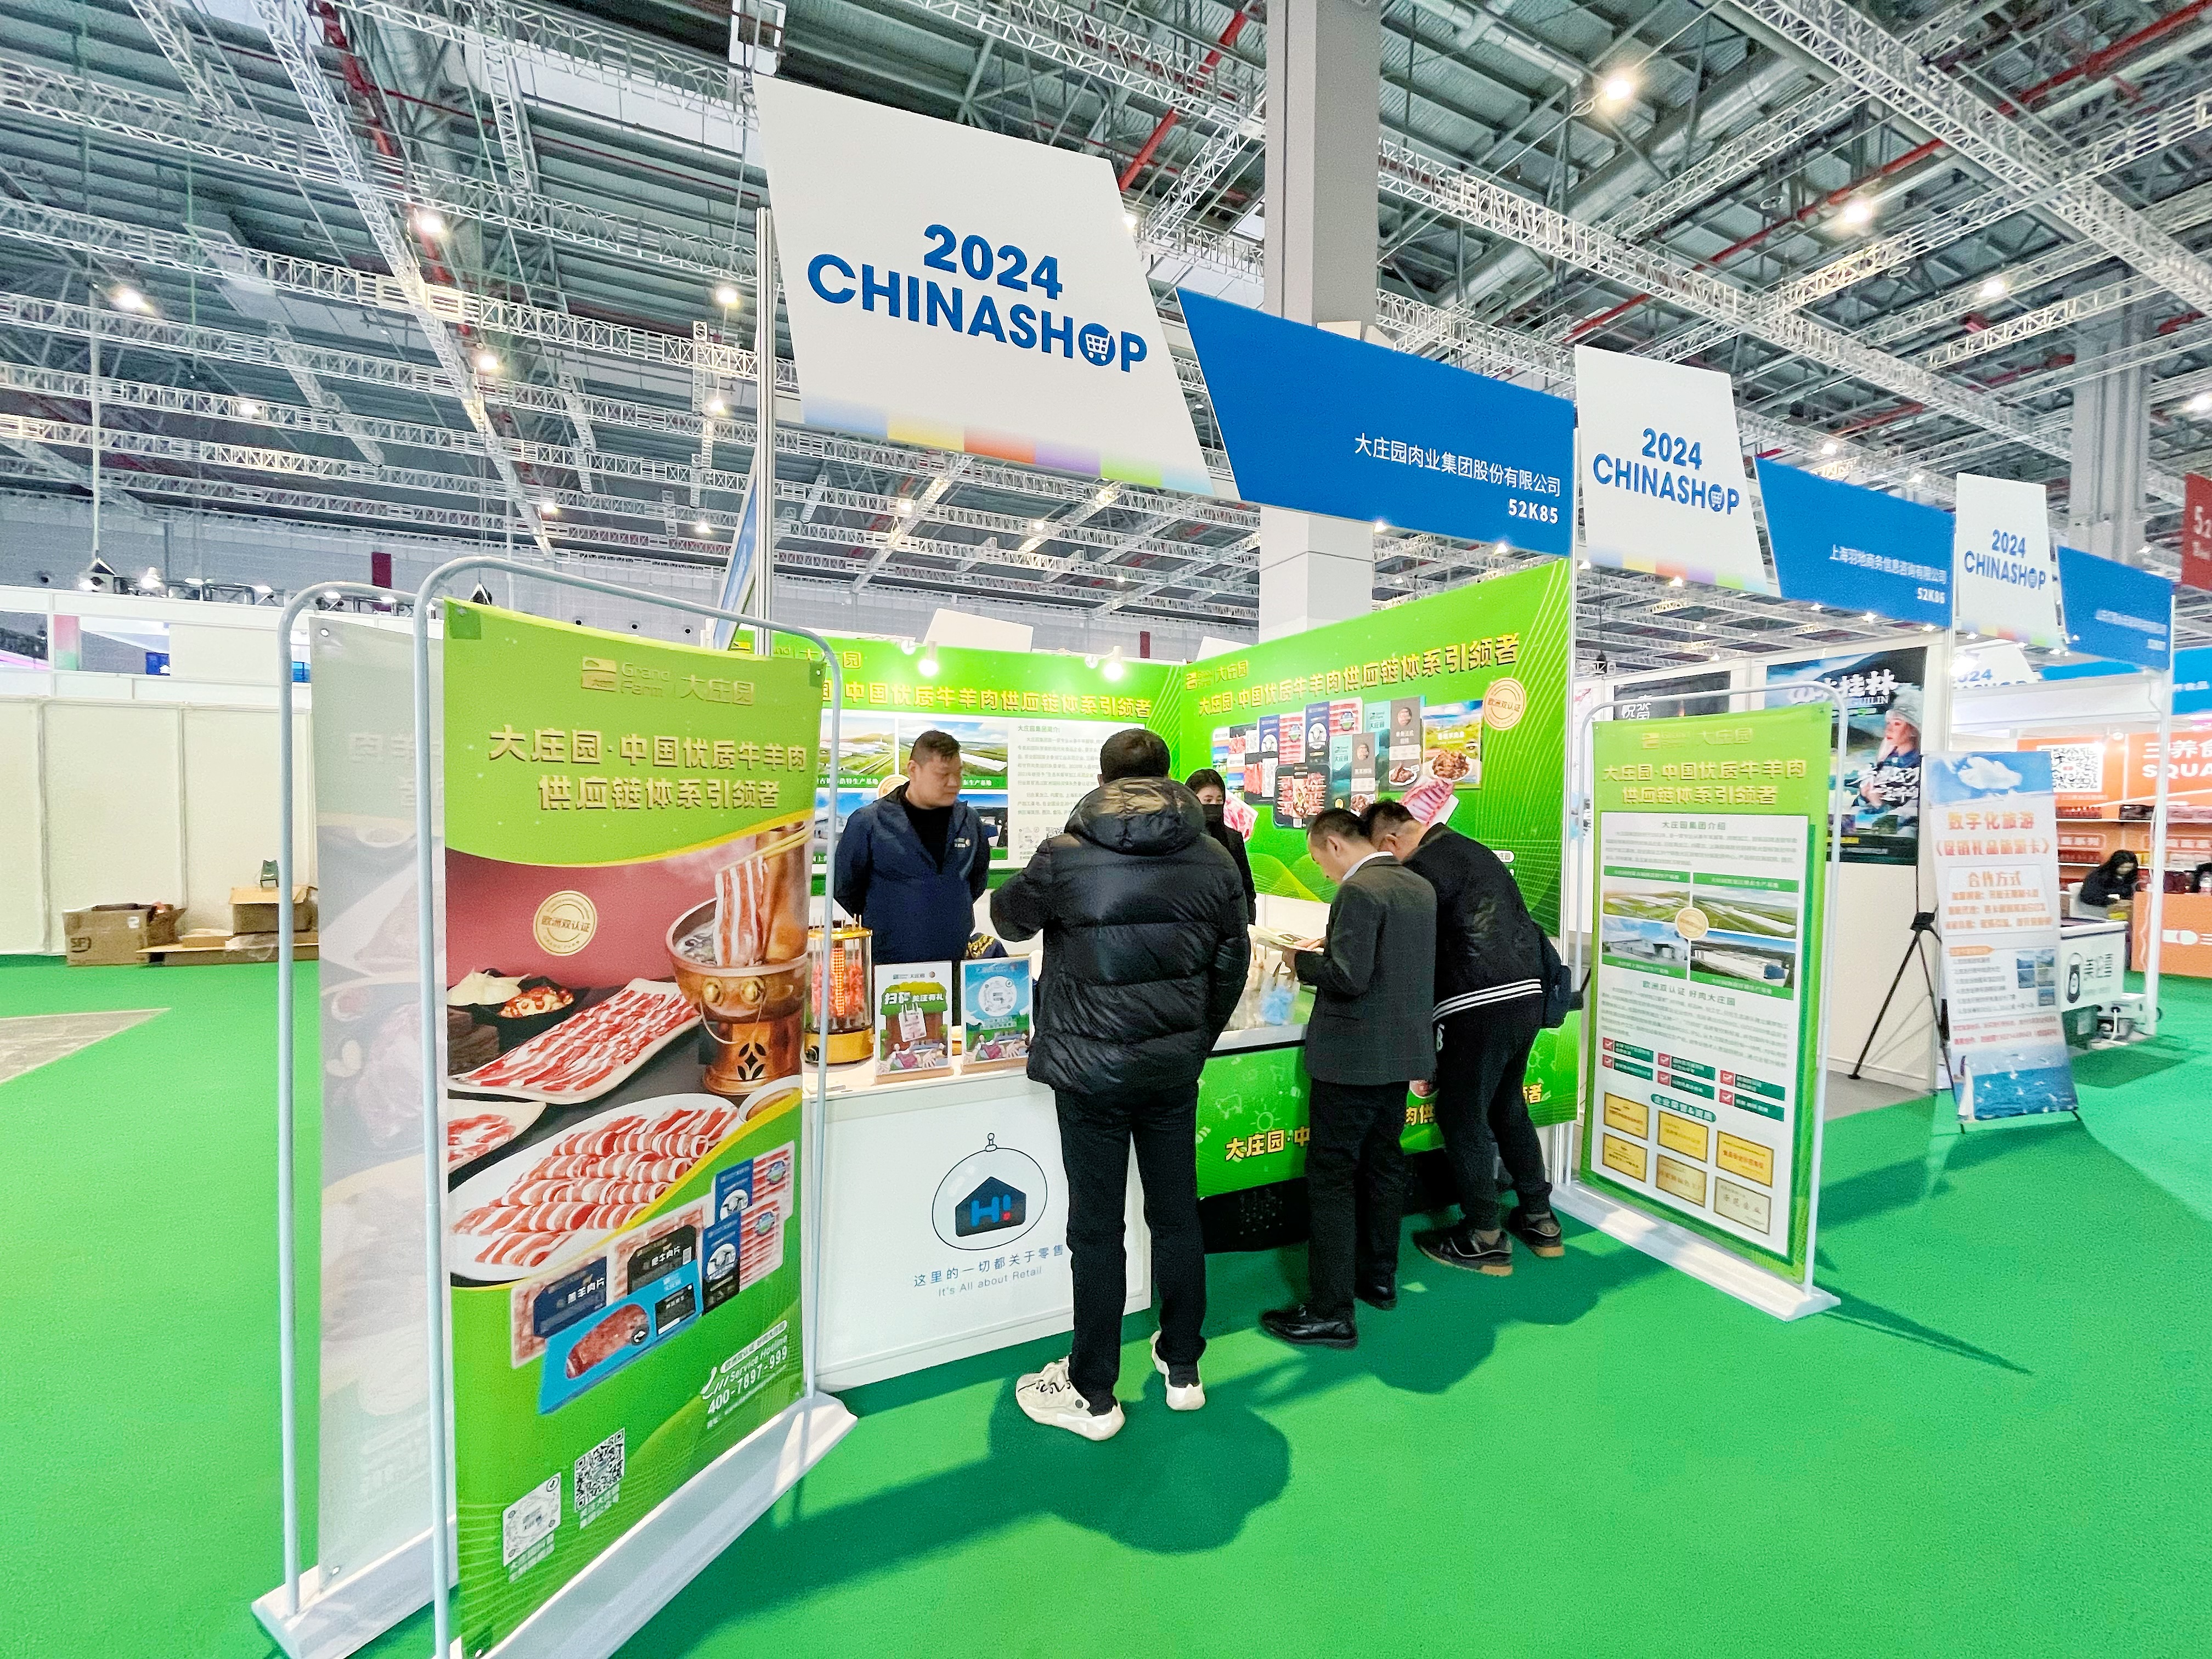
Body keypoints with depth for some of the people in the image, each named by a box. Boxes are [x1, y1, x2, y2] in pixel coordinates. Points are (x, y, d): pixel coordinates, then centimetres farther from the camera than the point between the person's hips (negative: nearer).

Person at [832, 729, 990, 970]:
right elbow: (844, 886, 3)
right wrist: (879, 922, 8)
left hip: (957, 960, 4)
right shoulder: (868, 823, -8)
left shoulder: (969, 821, 5)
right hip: (888, 963, -3)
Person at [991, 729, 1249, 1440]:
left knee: (1096, 1229, 9)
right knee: (1177, 1215, 18)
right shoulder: (1214, 860, -2)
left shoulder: (1064, 857, -13)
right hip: (1176, 1068, 4)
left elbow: (1009, 918, 5)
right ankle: (1183, 1369, 36)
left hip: (1092, 1069, -3)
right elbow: (1232, 963, 6)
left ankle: (1092, 1395, 26)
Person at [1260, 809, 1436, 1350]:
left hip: (1354, 1057, -9)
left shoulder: (1358, 891, -19)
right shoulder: (1422, 887, 9)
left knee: (1331, 1176, 1)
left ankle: (1330, 1310, 8)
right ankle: (1379, 1278, 36)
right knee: (1384, 1163, 20)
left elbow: (1350, 977, -25)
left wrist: (1303, 961, -8)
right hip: (1404, 1052, 9)